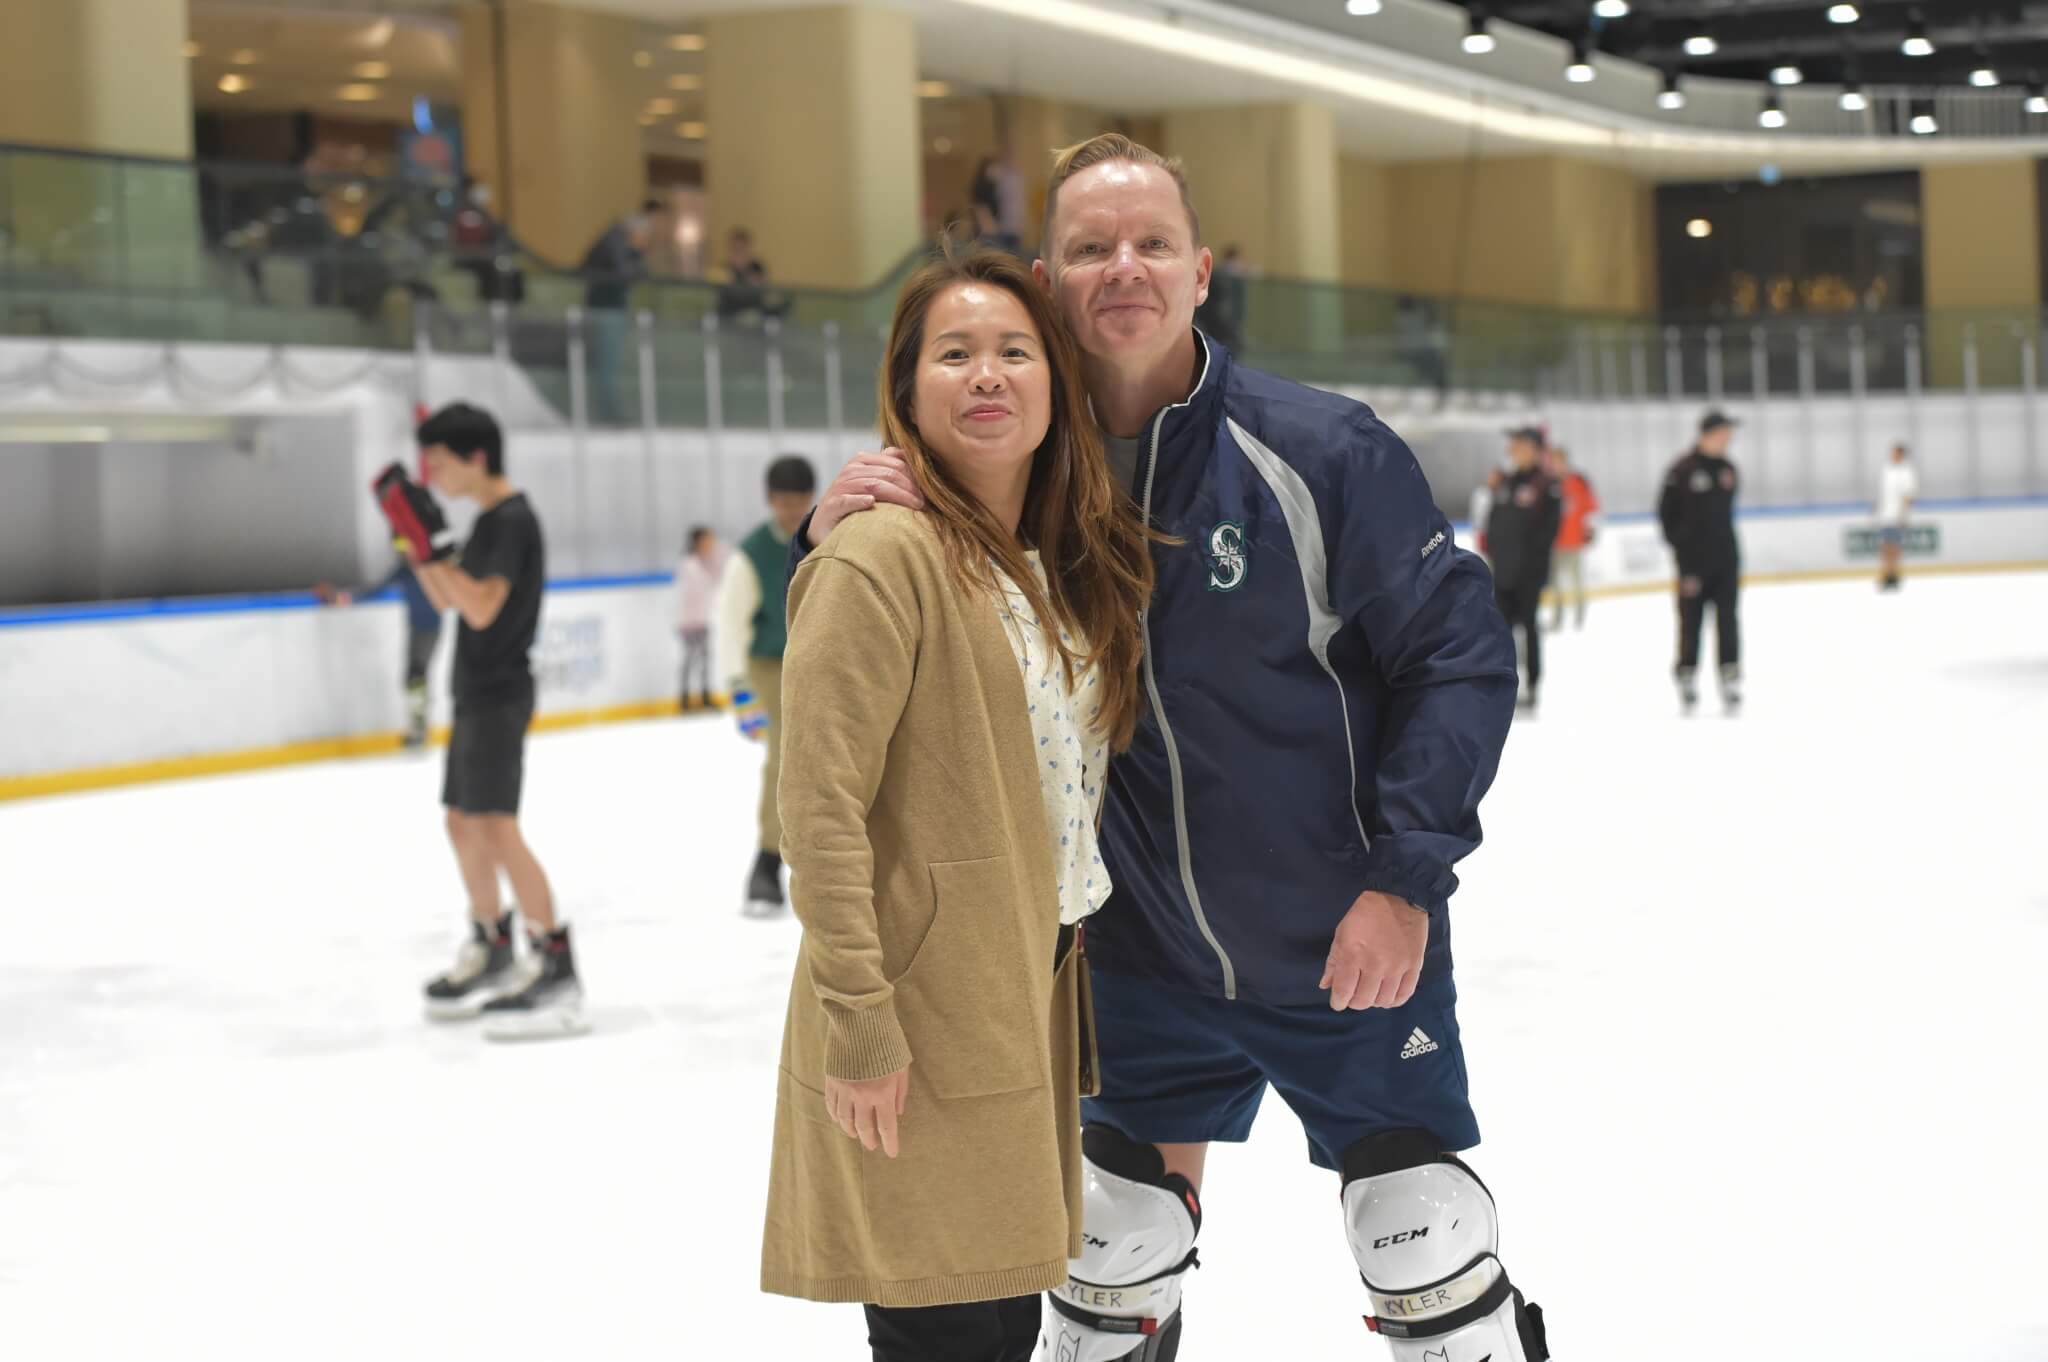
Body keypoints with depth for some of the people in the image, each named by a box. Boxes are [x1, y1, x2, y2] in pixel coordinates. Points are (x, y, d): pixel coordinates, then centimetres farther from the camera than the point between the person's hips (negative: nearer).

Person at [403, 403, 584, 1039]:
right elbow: (446, 599, 18)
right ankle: (491, 952, 28)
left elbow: (482, 609, -23)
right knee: (463, 822, 15)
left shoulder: (513, 520, -15)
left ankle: (555, 970, -18)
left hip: (501, 694, -10)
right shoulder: (486, 520, 14)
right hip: (475, 694, 10)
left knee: (496, 825, -16)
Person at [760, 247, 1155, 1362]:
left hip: (1029, 1001, 8)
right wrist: (857, 1016, -19)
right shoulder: (884, 554, -14)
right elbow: (821, 805, -18)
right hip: (921, 1018, -8)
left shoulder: (1064, 560, 11)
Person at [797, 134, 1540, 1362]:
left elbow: (1460, 650, -11)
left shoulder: (1323, 452, -16)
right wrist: (837, 540, -19)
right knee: (1119, 1253, 15)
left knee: (1427, 1257, 5)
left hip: (1353, 945, -3)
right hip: (1147, 961, 3)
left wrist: (1407, 878, -16)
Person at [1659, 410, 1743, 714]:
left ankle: (1731, 682, 2)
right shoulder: (1683, 470, -7)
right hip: (1694, 561, -4)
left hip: (1726, 560, 4)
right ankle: (1687, 680, 11)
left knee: (1727, 619, 1)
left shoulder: (1728, 469, 10)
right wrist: (1682, 546, -6)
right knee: (1691, 620, 1)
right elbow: (1666, 513, -4)